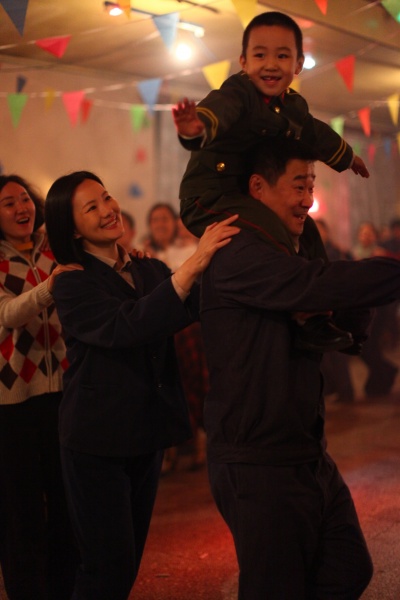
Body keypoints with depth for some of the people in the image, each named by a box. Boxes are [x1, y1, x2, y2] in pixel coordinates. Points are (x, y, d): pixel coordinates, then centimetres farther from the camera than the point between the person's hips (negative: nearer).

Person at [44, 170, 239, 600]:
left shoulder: (150, 271, 8)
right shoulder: (72, 285, -12)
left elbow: (193, 306, -6)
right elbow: (125, 327, -29)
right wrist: (192, 266, -37)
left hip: (147, 434, 6)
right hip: (96, 442, -6)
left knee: (130, 558, 16)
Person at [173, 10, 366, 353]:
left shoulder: (294, 107, 9)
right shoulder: (237, 93, -17)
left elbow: (316, 135, 30)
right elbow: (217, 110, -40)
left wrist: (346, 157, 47)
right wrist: (197, 128, -64)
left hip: (253, 196, 9)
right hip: (210, 198, -9)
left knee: (306, 229, 18)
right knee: (271, 231, -30)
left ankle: (324, 310, 30)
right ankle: (307, 320, -21)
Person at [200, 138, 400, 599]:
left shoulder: (288, 254, 14)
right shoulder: (238, 256, -17)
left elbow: (349, 323, 14)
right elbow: (324, 284, -31)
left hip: (309, 458, 9)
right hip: (258, 463, -9)